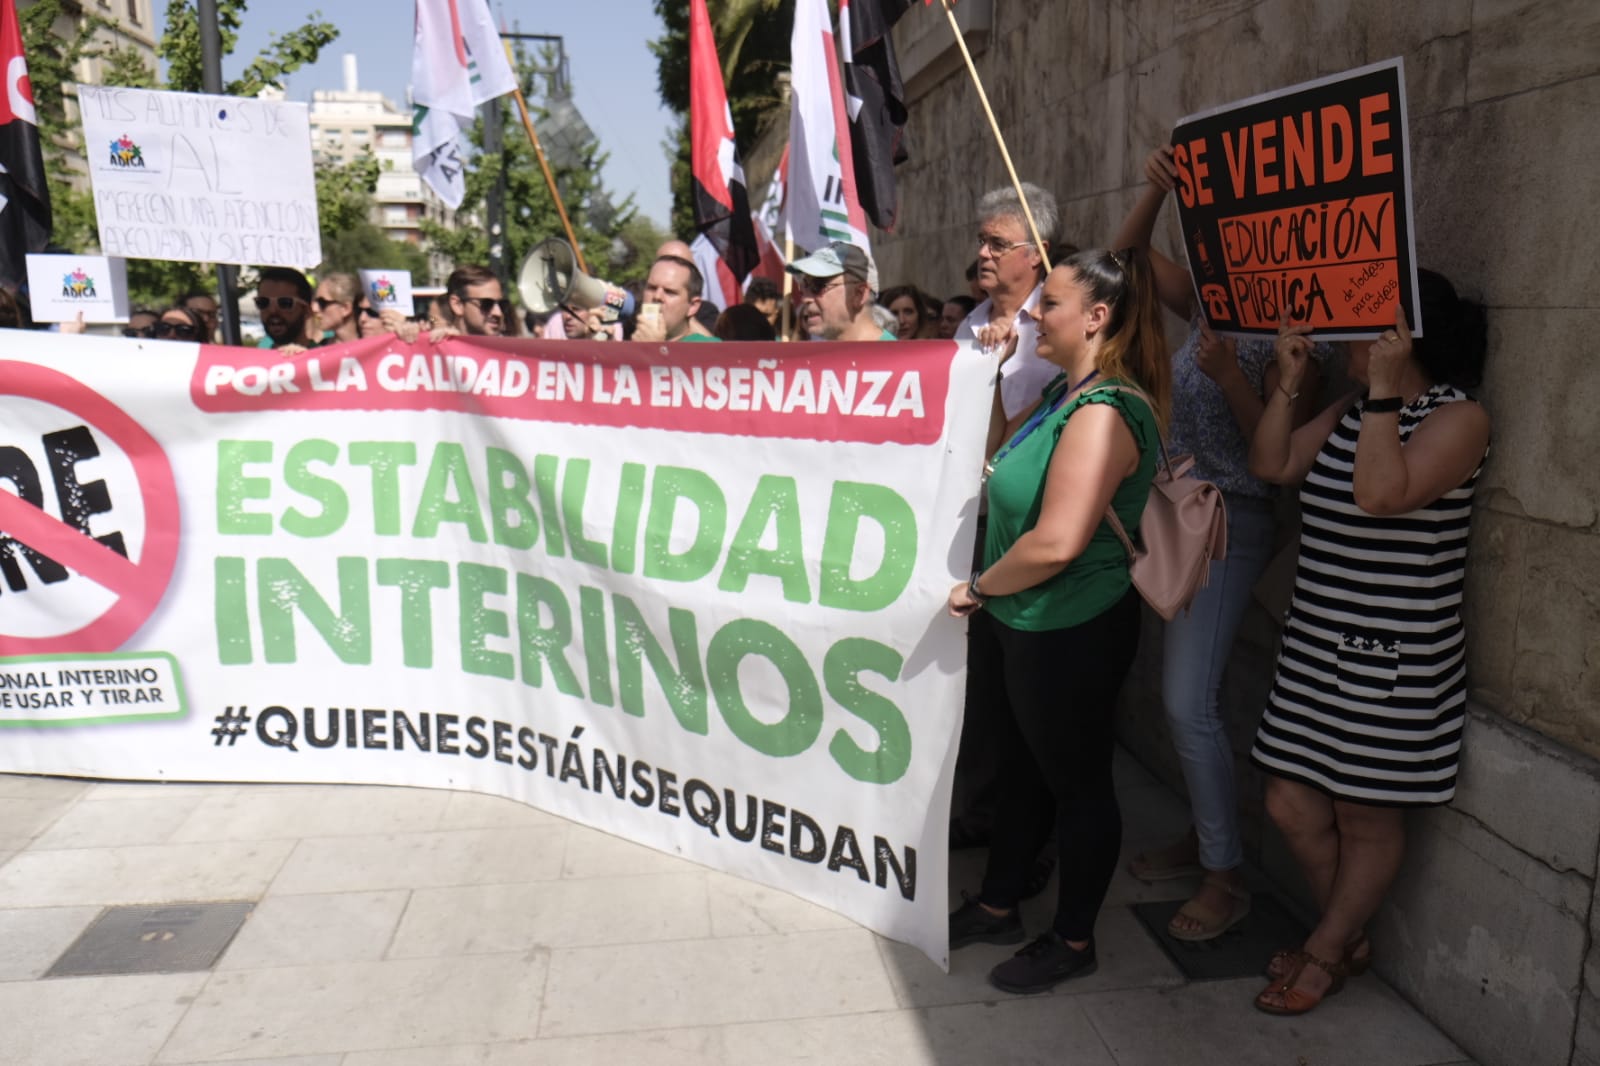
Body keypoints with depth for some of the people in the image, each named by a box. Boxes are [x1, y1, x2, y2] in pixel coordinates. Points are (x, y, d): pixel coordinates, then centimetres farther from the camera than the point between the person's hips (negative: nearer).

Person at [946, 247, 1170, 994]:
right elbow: (1012, 482, 20)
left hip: (1073, 631, -10)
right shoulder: (1066, 394, 9)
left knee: (1077, 781, 8)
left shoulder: (1102, 414, -24)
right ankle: (997, 906, 40)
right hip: (1032, 624, 10)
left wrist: (978, 588, -17)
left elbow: (1058, 541, -30)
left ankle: (1072, 940, 28)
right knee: (1024, 767, 22)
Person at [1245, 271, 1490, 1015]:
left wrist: (1384, 386, -21)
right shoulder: (1348, 412, 12)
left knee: (1367, 819, 9)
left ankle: (1326, 953, 30)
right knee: (1293, 807, 11)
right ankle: (1348, 940, 35)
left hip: (1393, 660, -7)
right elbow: (1271, 465, 5)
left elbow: (1381, 493, -26)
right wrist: (1288, 379, 1)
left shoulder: (1457, 416, -11)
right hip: (1316, 646, 7)